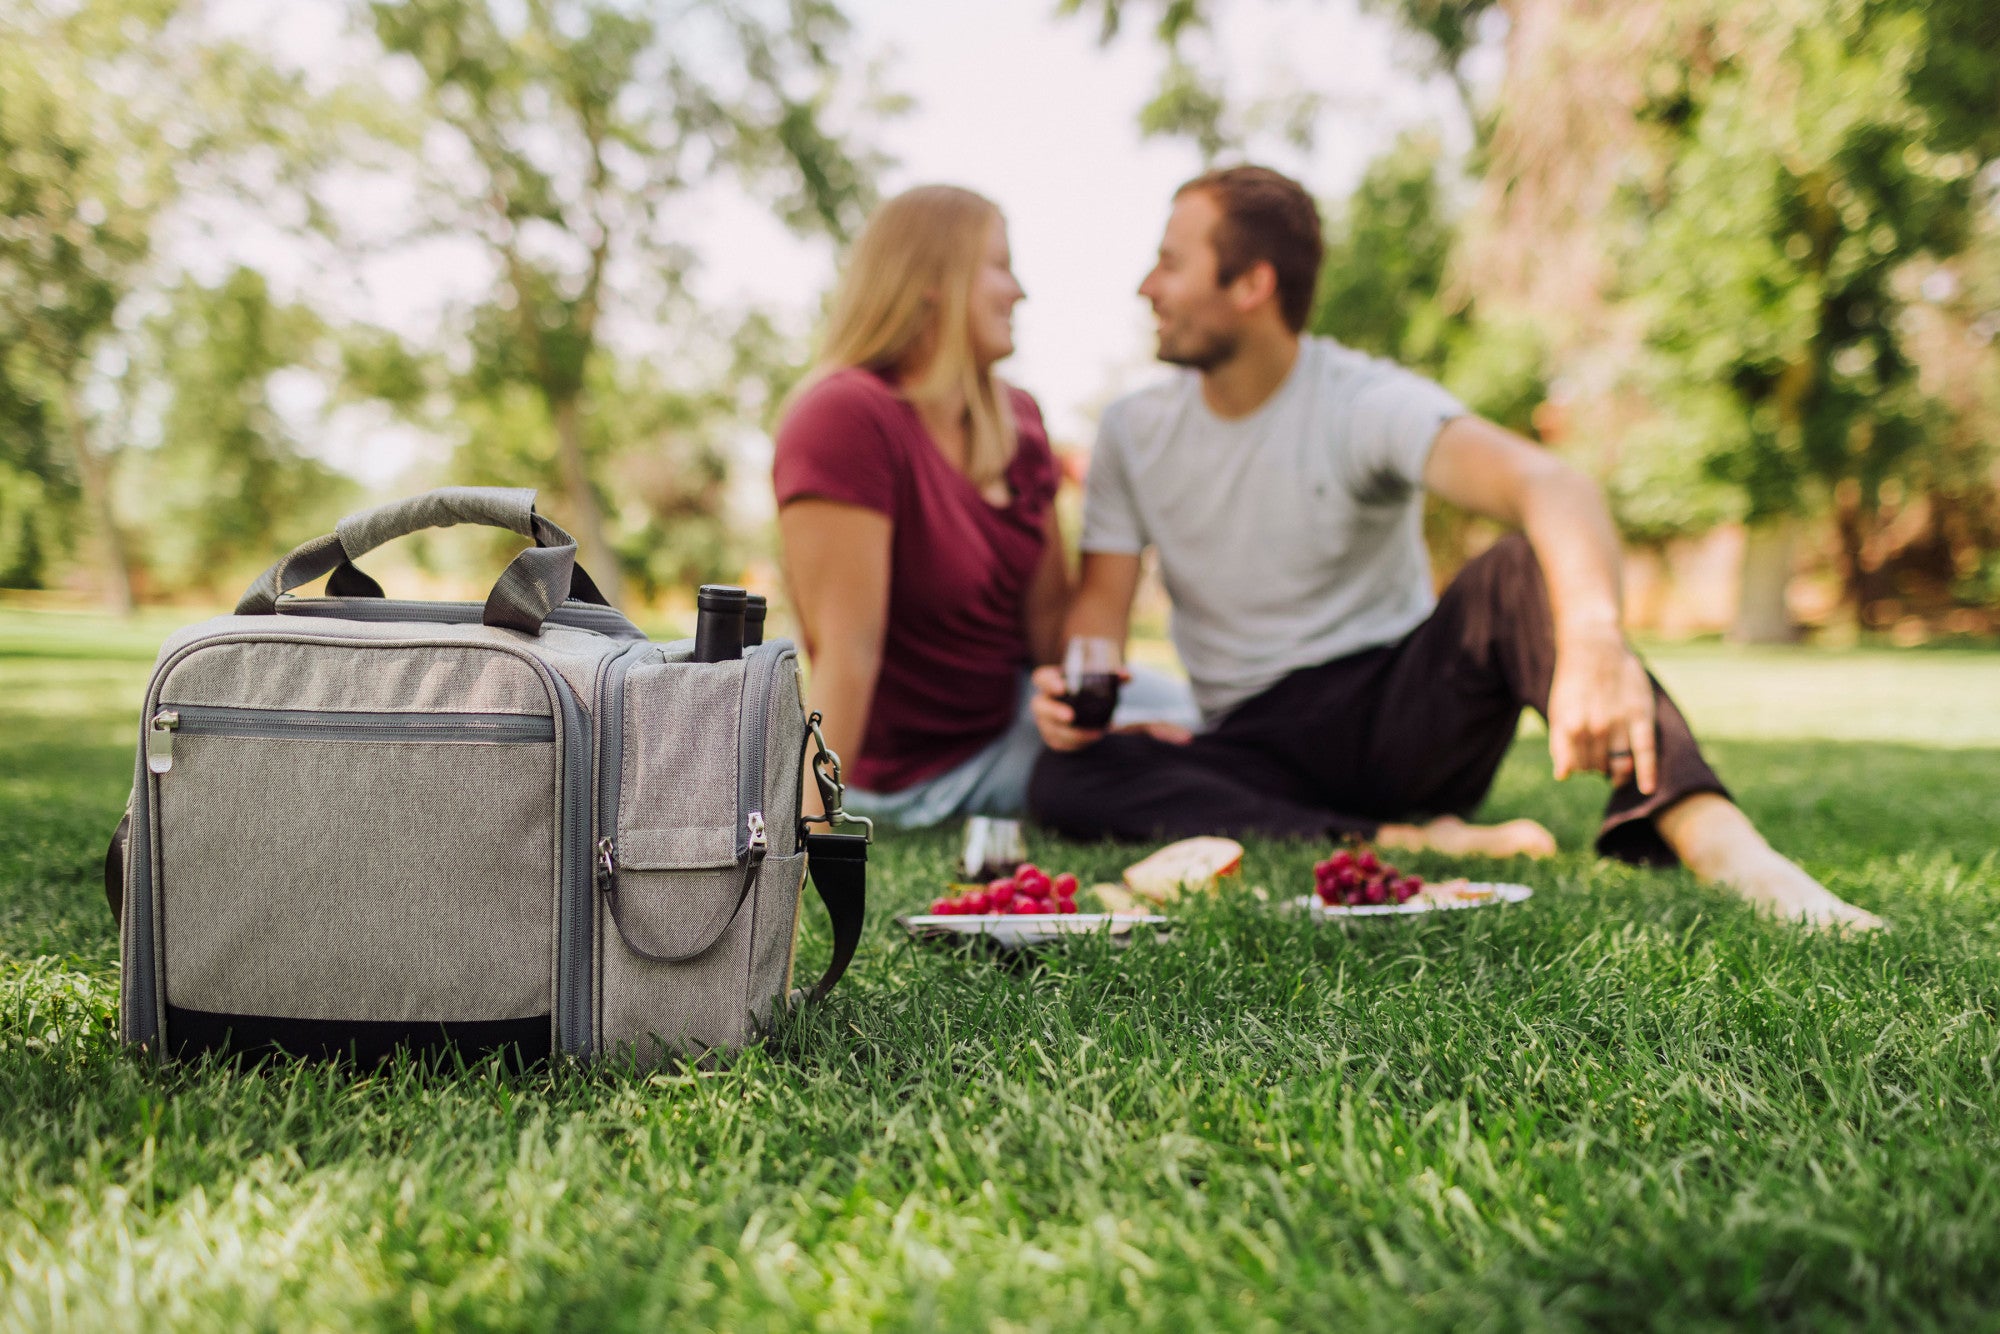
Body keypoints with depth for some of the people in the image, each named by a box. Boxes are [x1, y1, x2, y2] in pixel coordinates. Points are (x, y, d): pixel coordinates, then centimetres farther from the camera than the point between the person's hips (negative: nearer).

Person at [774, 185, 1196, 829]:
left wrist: (1094, 708, -13)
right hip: (922, 771, -8)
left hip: (1013, 701, 8)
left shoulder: (1016, 417, 2)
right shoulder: (844, 417, -24)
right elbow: (848, 650, -30)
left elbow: (1048, 611, 2)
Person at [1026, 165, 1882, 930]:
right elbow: (1102, 601, 3)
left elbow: (1553, 486, -31)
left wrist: (1595, 640, -53)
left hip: (1398, 712, -3)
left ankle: (1733, 856, -48)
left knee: (1523, 570, -32)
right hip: (1256, 756, 3)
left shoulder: (1367, 404, -12)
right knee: (1062, 782, -28)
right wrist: (1072, 687, -24)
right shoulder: (1134, 433, 3)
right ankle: (1410, 844, -32)